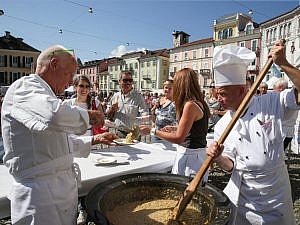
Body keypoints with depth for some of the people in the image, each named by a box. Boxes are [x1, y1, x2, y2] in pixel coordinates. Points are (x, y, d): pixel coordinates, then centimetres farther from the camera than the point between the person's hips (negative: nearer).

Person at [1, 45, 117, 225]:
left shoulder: (41, 92, 20)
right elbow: (55, 116, -37)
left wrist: (94, 140, 21)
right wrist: (89, 115, -19)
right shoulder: (25, 87, -13)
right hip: (41, 194, -9)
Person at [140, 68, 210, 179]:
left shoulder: (190, 105, -20)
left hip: (190, 156, -9)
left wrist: (153, 131, -12)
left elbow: (178, 138, -19)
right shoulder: (200, 103, 9)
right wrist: (173, 130, 21)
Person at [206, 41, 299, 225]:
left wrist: (283, 64, -24)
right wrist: (218, 157, -23)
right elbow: (230, 166, -2)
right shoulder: (222, 126, -5)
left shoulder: (271, 104, -8)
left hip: (276, 196, 0)